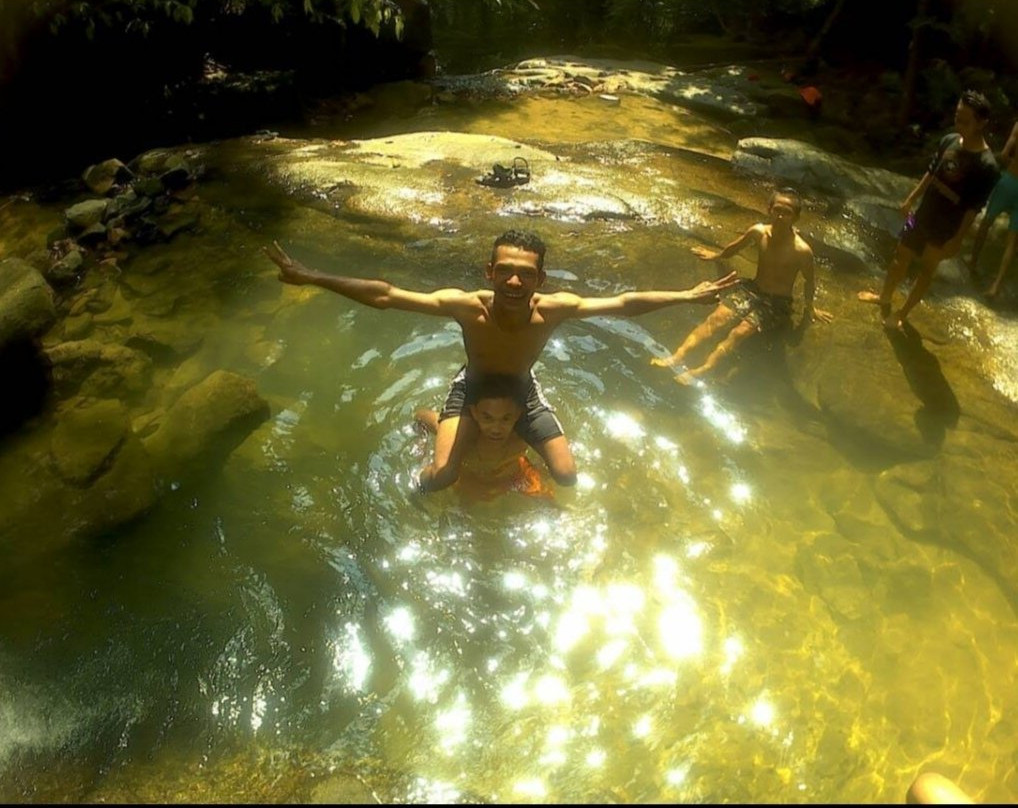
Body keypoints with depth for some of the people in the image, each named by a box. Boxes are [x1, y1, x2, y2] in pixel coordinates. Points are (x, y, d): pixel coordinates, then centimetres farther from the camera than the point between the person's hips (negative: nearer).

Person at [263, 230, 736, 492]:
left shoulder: (554, 309, -34)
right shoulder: (466, 306, -39)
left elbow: (623, 304, -23)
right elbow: (382, 296, -40)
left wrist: (687, 296, -22)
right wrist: (309, 277, -45)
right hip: (472, 386, -2)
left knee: (567, 477, 3)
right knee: (442, 475, -22)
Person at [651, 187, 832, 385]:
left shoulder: (801, 250, -21)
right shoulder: (759, 231, -8)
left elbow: (810, 280, -4)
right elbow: (736, 246, 14)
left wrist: (809, 308, 8)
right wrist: (717, 255, 31)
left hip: (777, 303, -4)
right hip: (751, 289, 4)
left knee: (740, 332, -29)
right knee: (716, 318, -22)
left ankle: (701, 371, -44)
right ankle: (677, 357, -34)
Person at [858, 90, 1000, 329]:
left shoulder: (986, 166, -24)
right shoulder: (948, 141, -7)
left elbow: (973, 208, -20)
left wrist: (957, 239, -18)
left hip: (945, 230, -6)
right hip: (922, 215, 6)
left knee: (926, 270, 11)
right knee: (900, 257, 19)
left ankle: (901, 314, 27)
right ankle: (884, 298, 42)